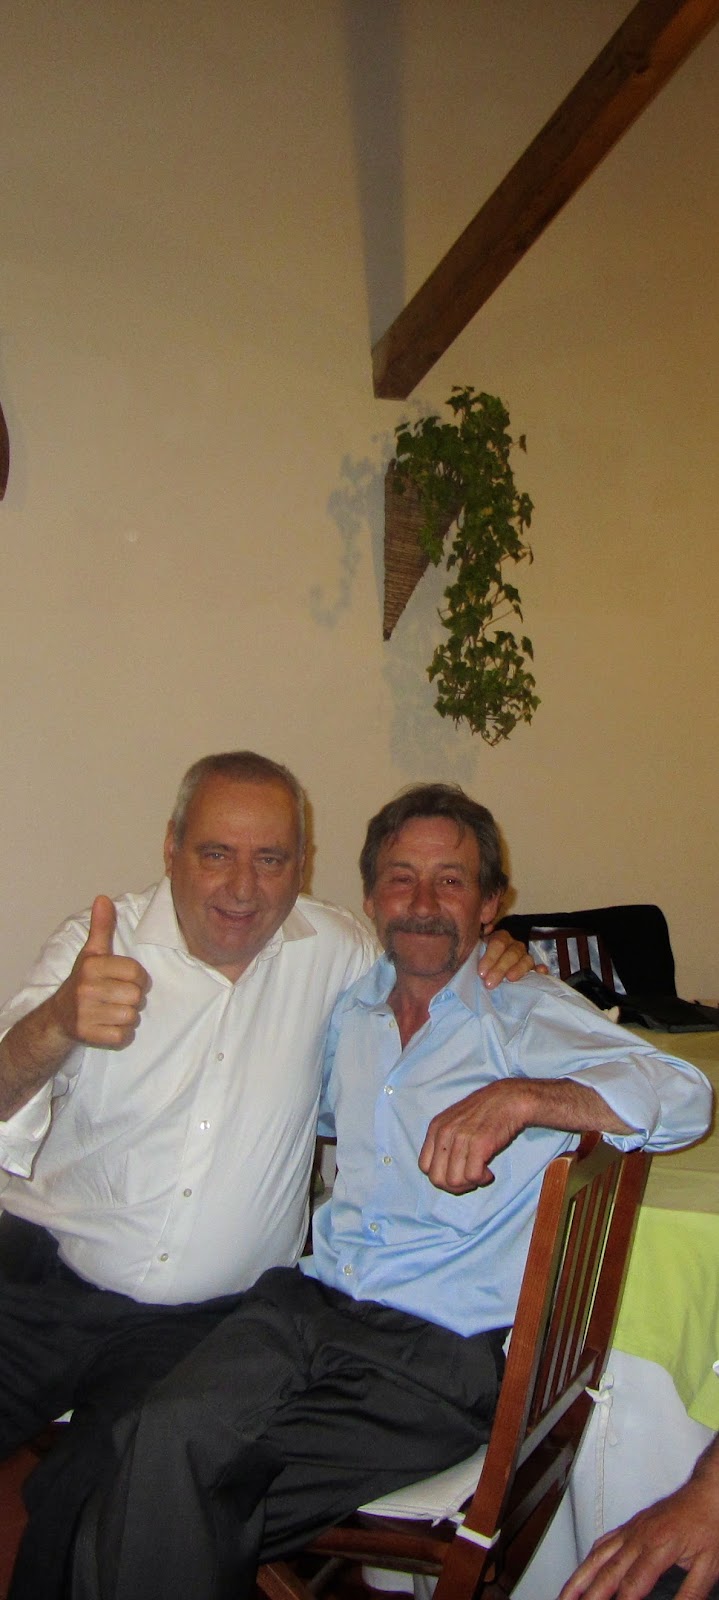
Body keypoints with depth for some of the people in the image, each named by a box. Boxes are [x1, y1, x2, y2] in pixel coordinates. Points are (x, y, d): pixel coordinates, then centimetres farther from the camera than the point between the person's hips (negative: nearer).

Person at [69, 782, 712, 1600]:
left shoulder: (529, 1014, 1)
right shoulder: (349, 1010, 17)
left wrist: (517, 1098, -28)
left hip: (441, 1349, -4)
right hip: (308, 1304, 5)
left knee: (182, 1499, -22)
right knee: (166, 1437, -26)